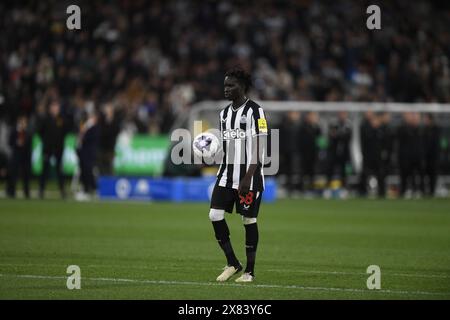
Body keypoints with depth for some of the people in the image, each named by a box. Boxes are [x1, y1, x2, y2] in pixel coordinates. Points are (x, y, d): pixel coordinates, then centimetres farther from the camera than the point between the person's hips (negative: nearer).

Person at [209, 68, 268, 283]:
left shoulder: (254, 111, -9)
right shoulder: (225, 113, 14)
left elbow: (259, 149, -14)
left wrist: (248, 178, -19)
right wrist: (224, 174, 13)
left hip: (249, 176, -7)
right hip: (227, 174, 7)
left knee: (249, 220, -1)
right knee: (215, 214, -5)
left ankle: (250, 271, 7)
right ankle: (232, 263, 7)